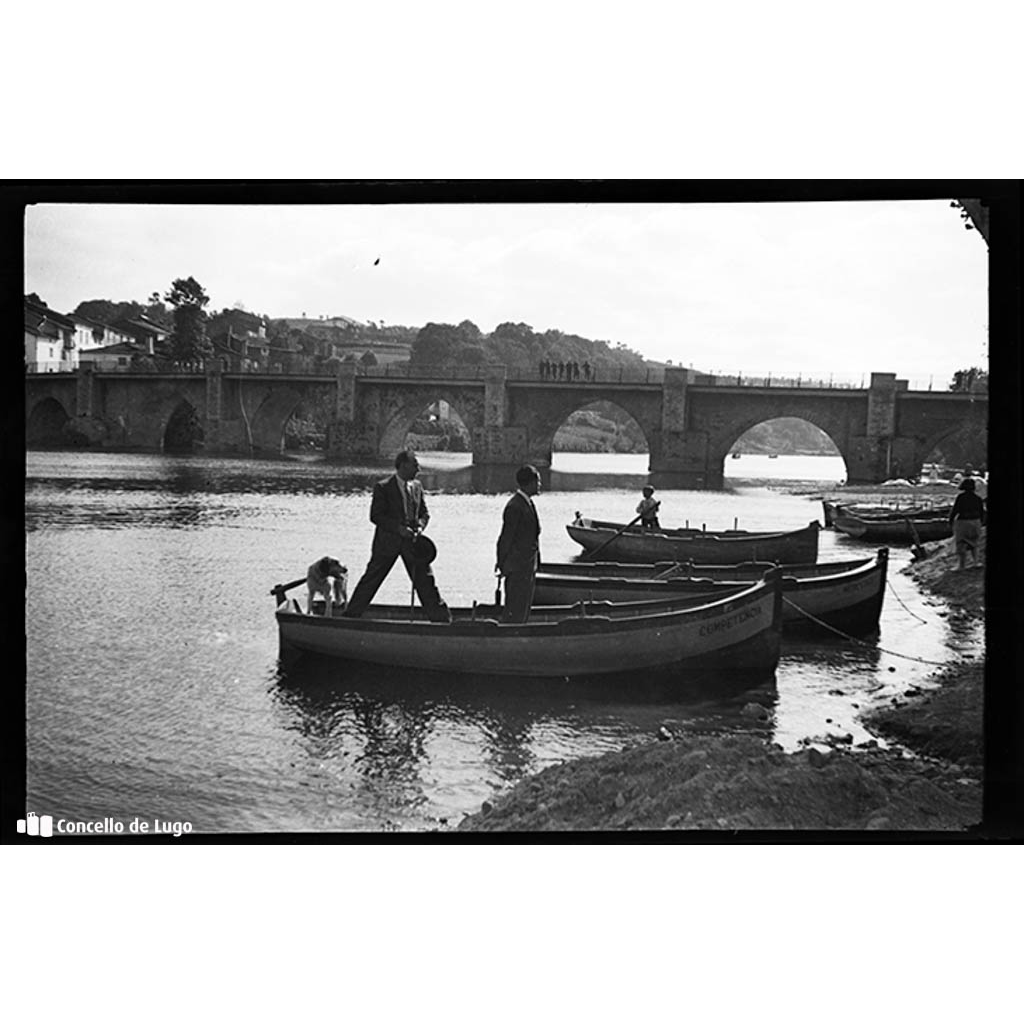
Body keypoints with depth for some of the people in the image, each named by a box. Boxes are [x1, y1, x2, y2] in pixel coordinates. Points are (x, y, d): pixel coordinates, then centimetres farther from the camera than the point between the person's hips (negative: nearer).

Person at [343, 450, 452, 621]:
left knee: (426, 581, 3)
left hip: (412, 541, 4)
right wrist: (398, 528, -20)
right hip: (388, 541, -4)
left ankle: (441, 619, 10)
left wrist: (419, 526, -8)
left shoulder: (417, 486, 8)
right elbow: (375, 516, -12)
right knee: (371, 580, 2)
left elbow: (424, 513, 14)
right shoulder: (383, 487, -9)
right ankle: (350, 616, 12)